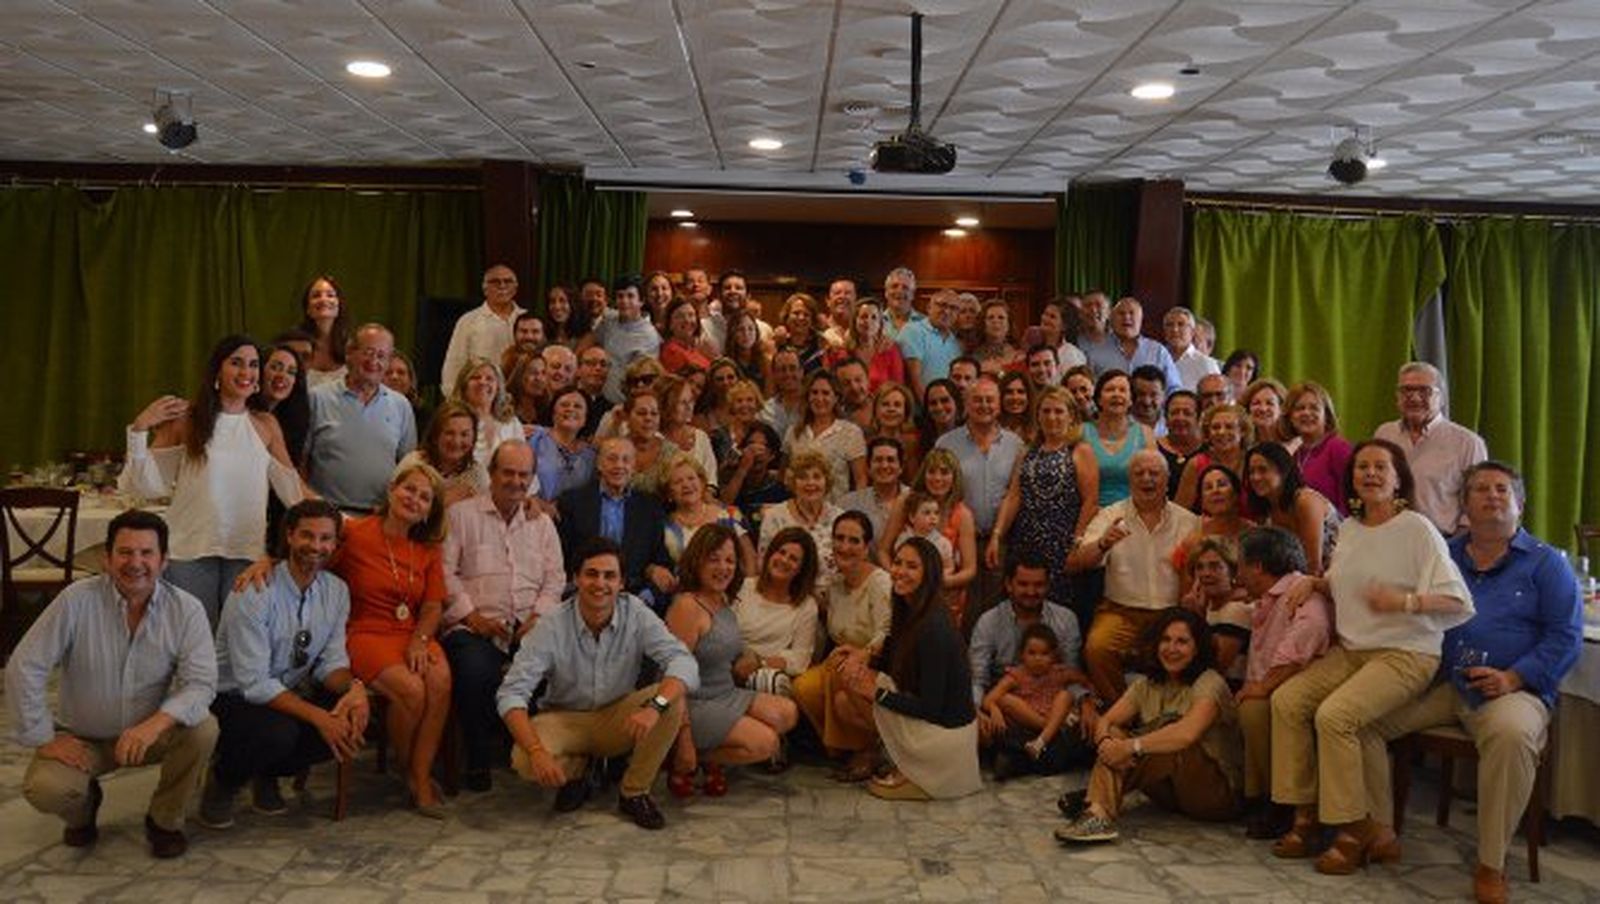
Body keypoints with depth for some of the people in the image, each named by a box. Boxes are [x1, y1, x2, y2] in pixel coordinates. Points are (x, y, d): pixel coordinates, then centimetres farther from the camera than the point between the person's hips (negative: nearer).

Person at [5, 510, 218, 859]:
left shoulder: (186, 610, -15)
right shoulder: (77, 601, -17)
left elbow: (200, 682, -21)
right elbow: (24, 667, -14)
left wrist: (156, 723, -39)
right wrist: (43, 738, -14)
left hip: (151, 733, 0)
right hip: (81, 738, 0)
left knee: (203, 730, -28)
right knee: (43, 788, -27)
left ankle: (165, 820, 0)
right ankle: (84, 804, 14)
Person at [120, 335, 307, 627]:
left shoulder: (266, 426, 9)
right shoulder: (185, 419, 1)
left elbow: (292, 487, 9)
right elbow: (146, 485, 0)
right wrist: (139, 430, -10)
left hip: (247, 552, 2)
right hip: (191, 551, -2)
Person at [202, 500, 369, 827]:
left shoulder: (337, 591, -1)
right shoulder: (254, 594, -21)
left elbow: (332, 660, -1)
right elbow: (254, 683, -24)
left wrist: (355, 686, -25)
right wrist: (318, 717, -34)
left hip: (290, 695, 6)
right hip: (233, 699, -5)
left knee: (353, 722, -22)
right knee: (278, 731, -36)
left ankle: (268, 775, 6)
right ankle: (222, 782, 0)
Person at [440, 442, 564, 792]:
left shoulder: (543, 523, 22)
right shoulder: (460, 514, 10)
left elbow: (555, 577, 16)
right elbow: (446, 572, 1)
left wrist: (539, 615, -2)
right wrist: (471, 615, -10)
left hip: (530, 624, 3)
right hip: (476, 624, -3)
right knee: (476, 669, -35)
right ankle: (478, 760, -12)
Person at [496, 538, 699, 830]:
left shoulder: (636, 614, -16)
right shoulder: (552, 627, -19)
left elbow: (683, 662, -25)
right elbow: (511, 693, -22)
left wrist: (655, 705, -46)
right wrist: (536, 751, -39)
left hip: (619, 719, 1)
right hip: (565, 720, -1)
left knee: (672, 699, -27)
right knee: (524, 761, -31)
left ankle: (635, 793, -8)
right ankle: (575, 770, 6)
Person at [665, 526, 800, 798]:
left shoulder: (724, 601, 11)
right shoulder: (687, 606, -18)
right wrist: (685, 742, -21)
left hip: (728, 694, 9)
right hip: (696, 703, -9)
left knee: (787, 714, -6)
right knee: (766, 743, -17)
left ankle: (713, 760, 3)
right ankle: (682, 765, -2)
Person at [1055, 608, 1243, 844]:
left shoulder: (1210, 683, -14)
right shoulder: (1148, 684, 7)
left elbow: (1187, 734, -34)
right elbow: (1106, 722, -5)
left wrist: (1130, 747, -34)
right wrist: (1107, 742, -28)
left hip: (1219, 792, -6)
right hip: (1171, 793, 6)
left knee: (1173, 745, -34)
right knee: (1114, 734, -14)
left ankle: (1095, 796, -30)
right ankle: (1099, 815, -33)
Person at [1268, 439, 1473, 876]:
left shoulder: (1417, 529, -8)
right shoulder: (1348, 529, 12)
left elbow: (1461, 603, -12)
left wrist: (1405, 601, -27)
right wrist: (1313, 581, 10)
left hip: (1405, 654, -7)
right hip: (1350, 650, 7)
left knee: (1334, 715, -26)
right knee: (1286, 700, -12)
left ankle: (1354, 830, -11)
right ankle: (1305, 814, -3)